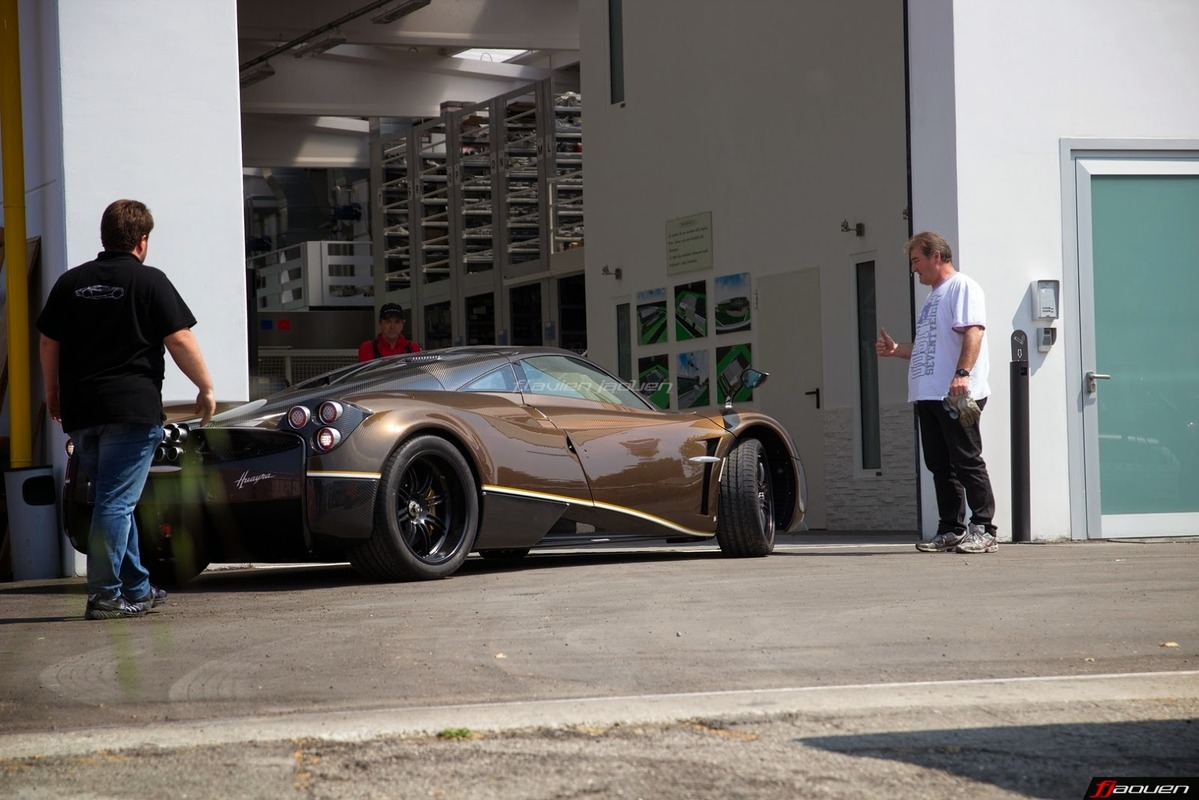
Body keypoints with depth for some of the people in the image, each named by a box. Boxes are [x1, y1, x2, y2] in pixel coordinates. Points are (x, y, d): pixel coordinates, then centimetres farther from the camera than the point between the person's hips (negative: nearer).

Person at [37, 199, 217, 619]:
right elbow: (179, 340, -7)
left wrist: (53, 392, 27)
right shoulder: (149, 281, -4)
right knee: (117, 502, -6)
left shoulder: (70, 282, 11)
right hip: (132, 407, -5)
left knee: (114, 500, 15)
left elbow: (48, 343, 15)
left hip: (79, 411, 5)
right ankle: (104, 596, -9)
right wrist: (206, 388, 2)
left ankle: (136, 589, 22)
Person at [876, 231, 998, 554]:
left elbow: (973, 332, -18)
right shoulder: (934, 297, 25)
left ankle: (983, 530, -8)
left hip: (956, 395, -10)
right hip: (928, 394, 10)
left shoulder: (962, 287, -4)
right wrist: (896, 350, 18)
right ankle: (951, 531, 12)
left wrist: (962, 373, -29)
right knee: (940, 466, 8)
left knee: (967, 461, -9)